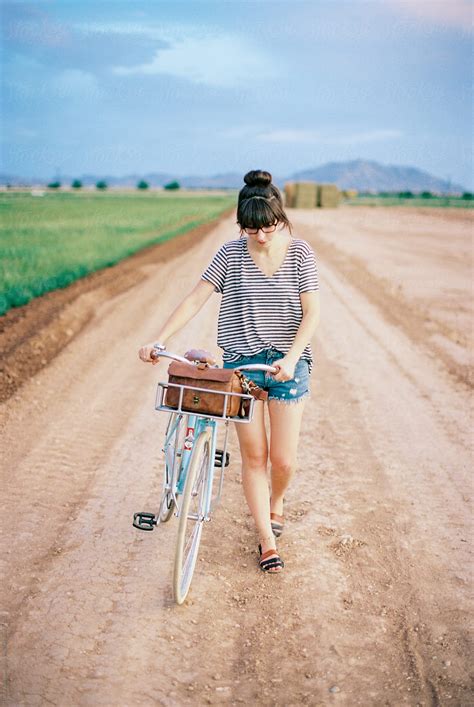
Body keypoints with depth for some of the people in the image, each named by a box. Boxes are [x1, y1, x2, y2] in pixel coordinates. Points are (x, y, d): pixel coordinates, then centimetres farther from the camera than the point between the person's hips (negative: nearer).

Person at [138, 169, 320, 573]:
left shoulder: (300, 252, -4)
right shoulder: (231, 254, -3)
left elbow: (311, 312, -8)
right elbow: (195, 300, -3)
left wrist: (291, 358, -22)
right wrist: (158, 341, -12)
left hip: (289, 363, 0)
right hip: (242, 362, 1)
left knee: (284, 460, 1)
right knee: (253, 455, 3)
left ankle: (276, 503, 35)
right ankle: (268, 541, 16)